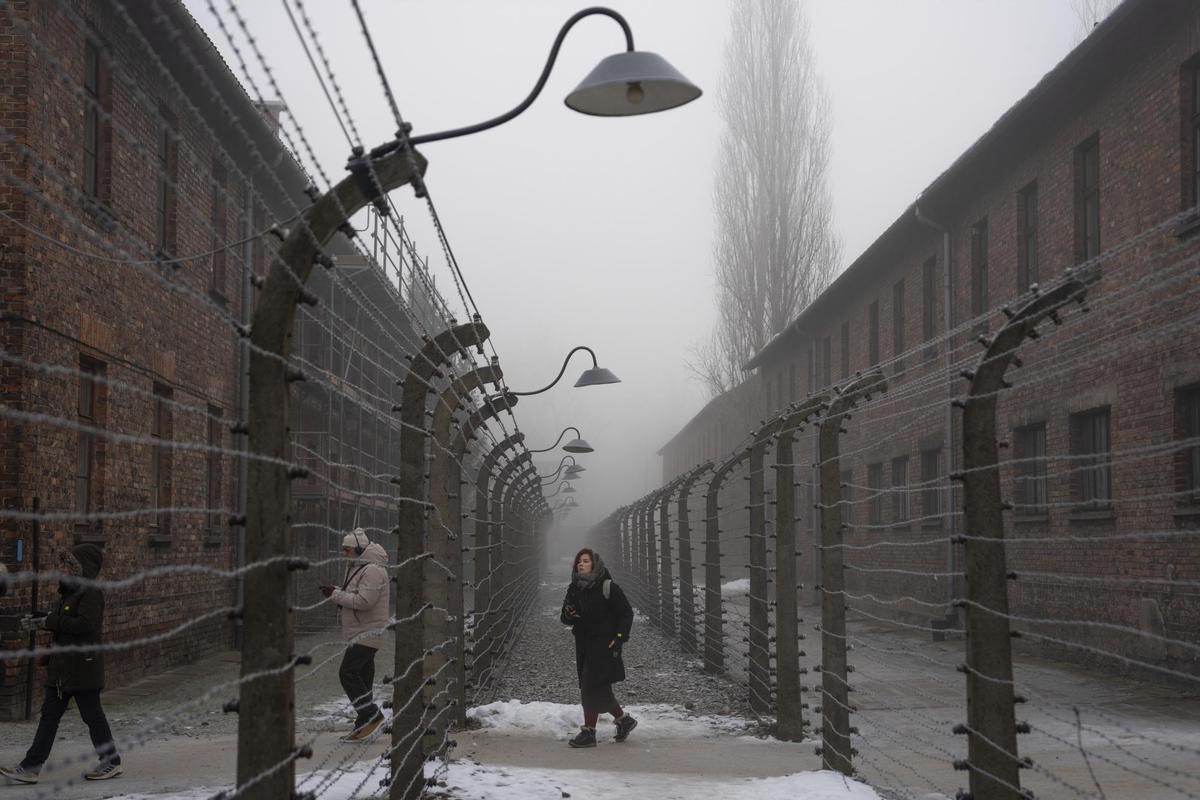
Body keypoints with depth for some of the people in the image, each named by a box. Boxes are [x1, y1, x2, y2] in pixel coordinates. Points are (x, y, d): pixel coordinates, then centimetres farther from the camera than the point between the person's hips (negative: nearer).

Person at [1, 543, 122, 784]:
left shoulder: (91, 593, -15)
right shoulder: (70, 591, 14)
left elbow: (84, 624, -25)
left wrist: (49, 622, -19)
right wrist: (38, 619, 4)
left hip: (83, 665, -9)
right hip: (62, 666, 9)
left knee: (92, 714, 1)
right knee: (49, 715, 7)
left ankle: (111, 763, 15)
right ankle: (29, 768, 8)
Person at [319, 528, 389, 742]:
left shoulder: (373, 570, -17)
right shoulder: (357, 568, 17)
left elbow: (364, 601, -25)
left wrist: (335, 594, -19)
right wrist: (334, 593, 1)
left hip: (368, 632, -10)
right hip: (361, 633, 10)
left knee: (348, 672, -14)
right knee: (363, 675, 11)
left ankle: (371, 714, -9)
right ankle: (363, 725, 15)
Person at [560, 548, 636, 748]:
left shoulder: (607, 587, -8)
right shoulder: (575, 589, 10)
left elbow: (626, 613, -7)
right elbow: (566, 619, 13)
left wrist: (619, 638, -14)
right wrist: (568, 615, -11)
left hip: (604, 646, -7)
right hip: (584, 645, 7)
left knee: (592, 688, -10)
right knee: (598, 690, 10)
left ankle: (589, 732, -4)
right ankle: (624, 720, 28)